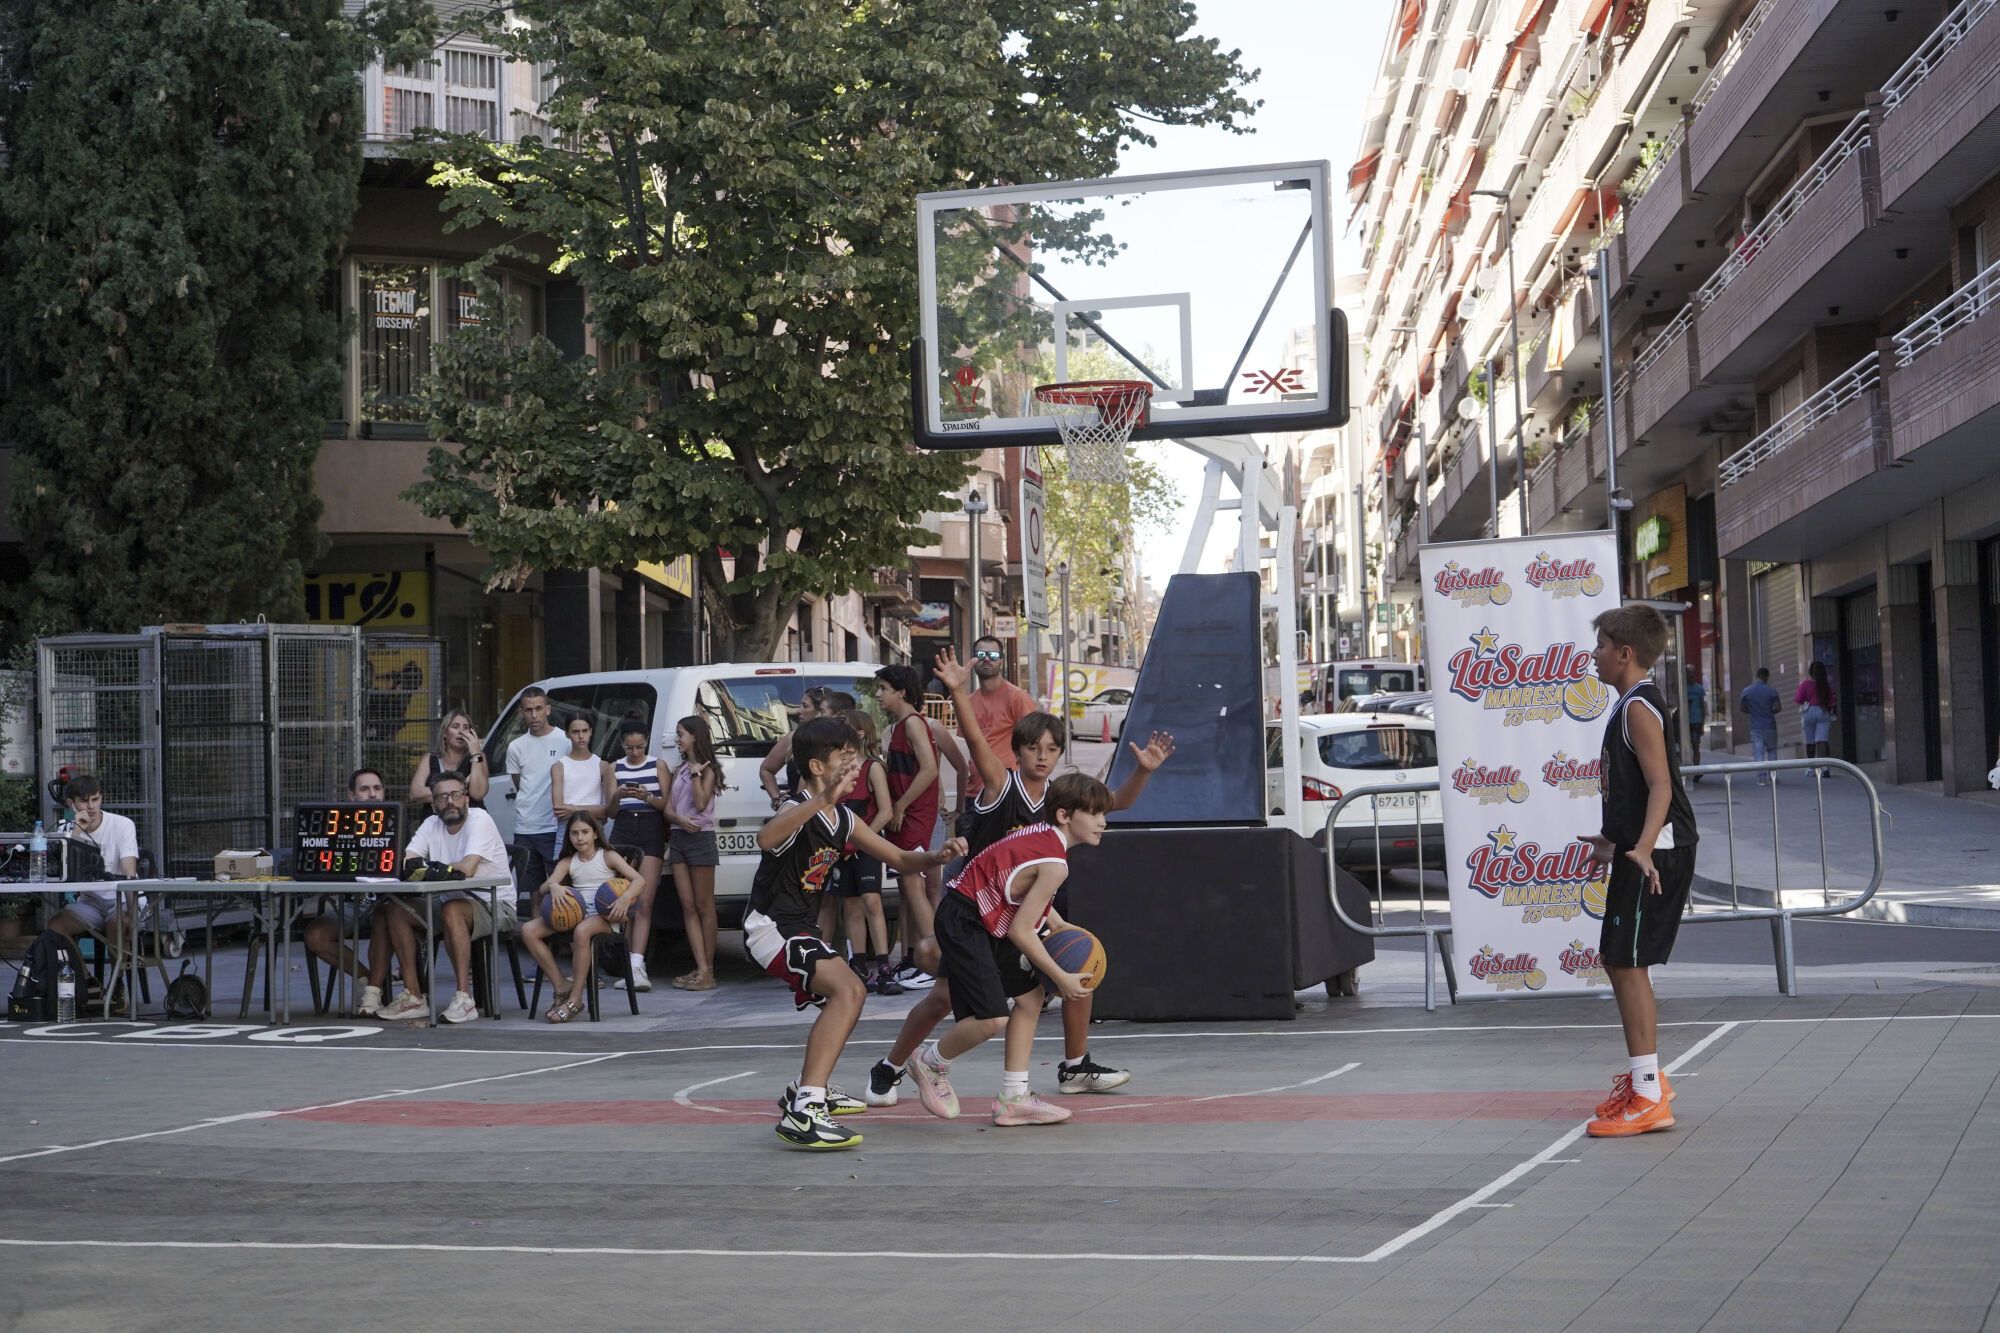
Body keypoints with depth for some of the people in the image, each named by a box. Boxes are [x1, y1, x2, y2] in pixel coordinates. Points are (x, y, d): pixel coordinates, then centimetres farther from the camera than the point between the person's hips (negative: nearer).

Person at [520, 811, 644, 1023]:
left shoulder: (607, 857, 6)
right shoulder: (567, 862, 16)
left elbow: (638, 879, -4)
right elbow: (543, 888, 1)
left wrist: (626, 898, -24)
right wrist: (553, 886, -24)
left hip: (603, 916, -5)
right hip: (575, 913, 5)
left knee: (582, 931, -41)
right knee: (528, 931, -17)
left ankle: (575, 999, -32)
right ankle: (561, 987, -12)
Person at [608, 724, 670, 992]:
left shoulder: (658, 766, 7)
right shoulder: (615, 768, 12)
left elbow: (666, 804, 4)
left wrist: (647, 797, -17)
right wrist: (617, 796, -14)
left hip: (651, 831, -2)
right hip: (623, 831, 2)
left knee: (644, 902, -12)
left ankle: (637, 964, -23)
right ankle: (632, 965, 3)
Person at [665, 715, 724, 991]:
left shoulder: (708, 769, -2)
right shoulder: (679, 770, 17)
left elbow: (701, 803, -14)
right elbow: (668, 809, 10)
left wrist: (695, 774, -11)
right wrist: (680, 818, -11)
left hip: (700, 837, -7)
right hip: (678, 838, 7)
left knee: (704, 906, -3)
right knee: (688, 906, 0)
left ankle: (708, 971, -2)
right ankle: (701, 969, -2)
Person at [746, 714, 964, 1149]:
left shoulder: (843, 820, 9)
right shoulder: (797, 810, -19)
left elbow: (900, 860, 17)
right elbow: (766, 839, -45)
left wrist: (937, 855, -5)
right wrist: (822, 799, -56)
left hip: (799, 926, 11)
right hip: (771, 927, -11)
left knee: (846, 996, 29)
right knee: (847, 991, -28)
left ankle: (810, 1089, 43)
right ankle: (803, 1113, -37)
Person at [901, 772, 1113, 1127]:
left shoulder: (1044, 834, 7)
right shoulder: (1055, 864, -22)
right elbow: (1021, 930, -21)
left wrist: (1061, 928, 9)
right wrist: (1062, 978, -11)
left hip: (988, 920, 11)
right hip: (963, 922, -11)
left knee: (1031, 994, 13)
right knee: (992, 1018, -17)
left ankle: (1014, 1098, 18)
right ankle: (931, 1064, 12)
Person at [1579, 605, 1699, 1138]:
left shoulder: (1639, 708, -14)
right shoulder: (1631, 705, 18)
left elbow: (1661, 785, -24)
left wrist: (1643, 848, -37)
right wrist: (1613, 841, 39)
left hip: (1657, 854, -11)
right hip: (1641, 850, 11)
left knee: (1627, 964, -10)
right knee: (1617, 961, 18)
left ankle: (1649, 1099, -10)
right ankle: (1644, 1078, 29)